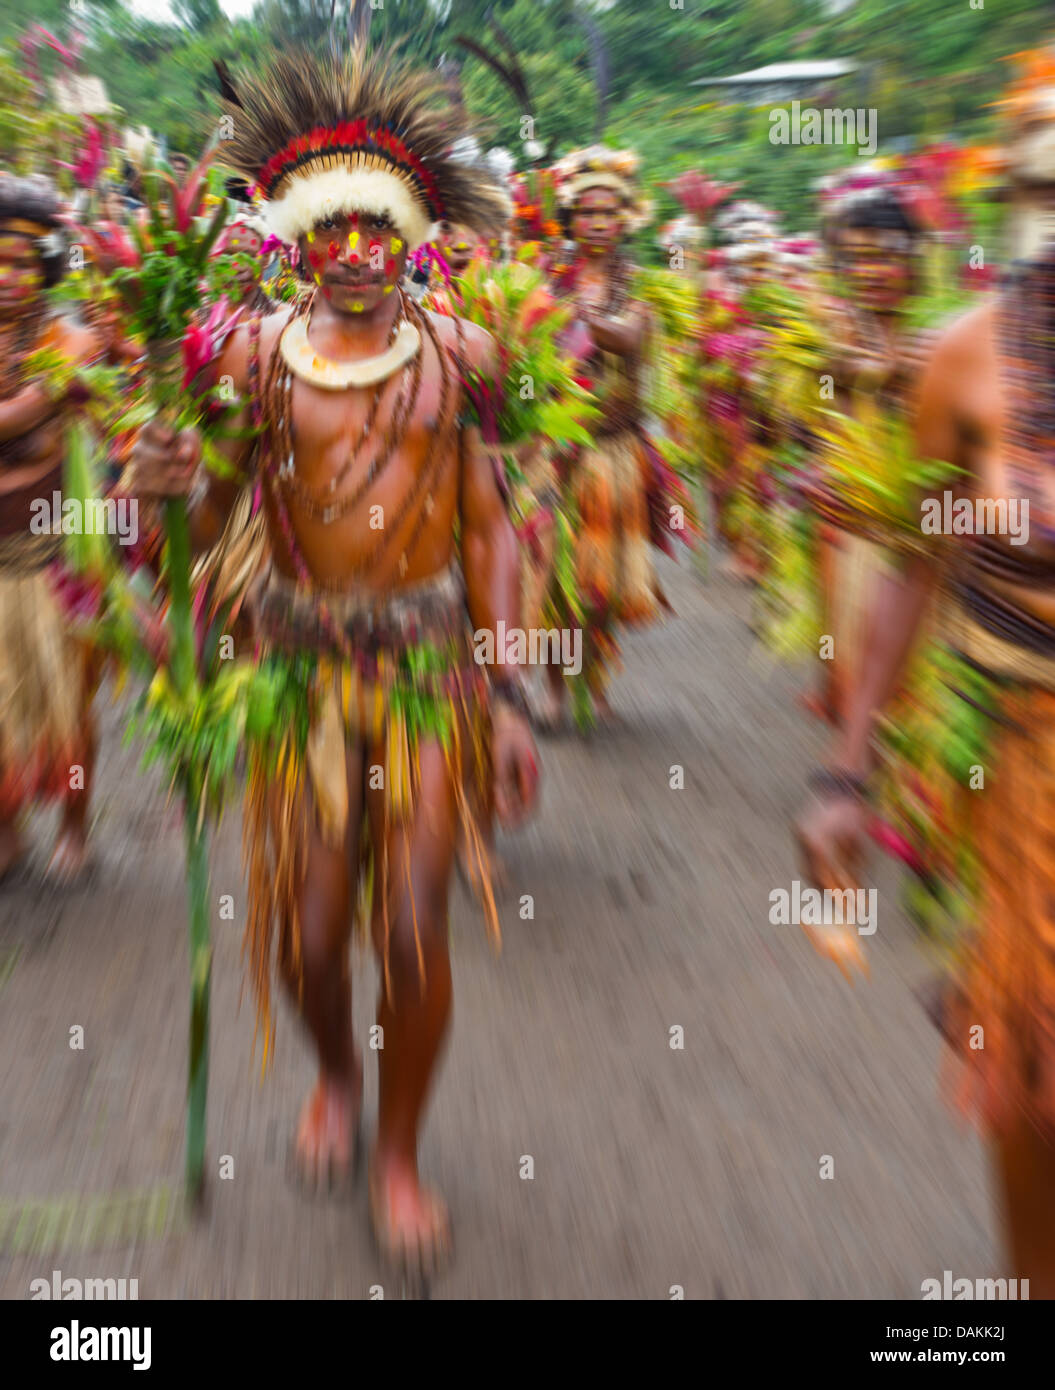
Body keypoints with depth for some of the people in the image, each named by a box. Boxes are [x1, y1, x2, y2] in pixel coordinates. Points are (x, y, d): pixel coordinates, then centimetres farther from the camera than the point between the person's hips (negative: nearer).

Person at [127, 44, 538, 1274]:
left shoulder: (457, 355, 2)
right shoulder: (258, 356, 1)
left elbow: (489, 529, 3)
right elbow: (217, 515, 4)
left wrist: (506, 696, -1)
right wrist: (174, 484, -20)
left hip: (431, 661, 0)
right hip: (302, 660, 1)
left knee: (414, 924, -4)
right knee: (304, 929, 2)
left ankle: (398, 1150, 21)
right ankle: (335, 1076, 37)